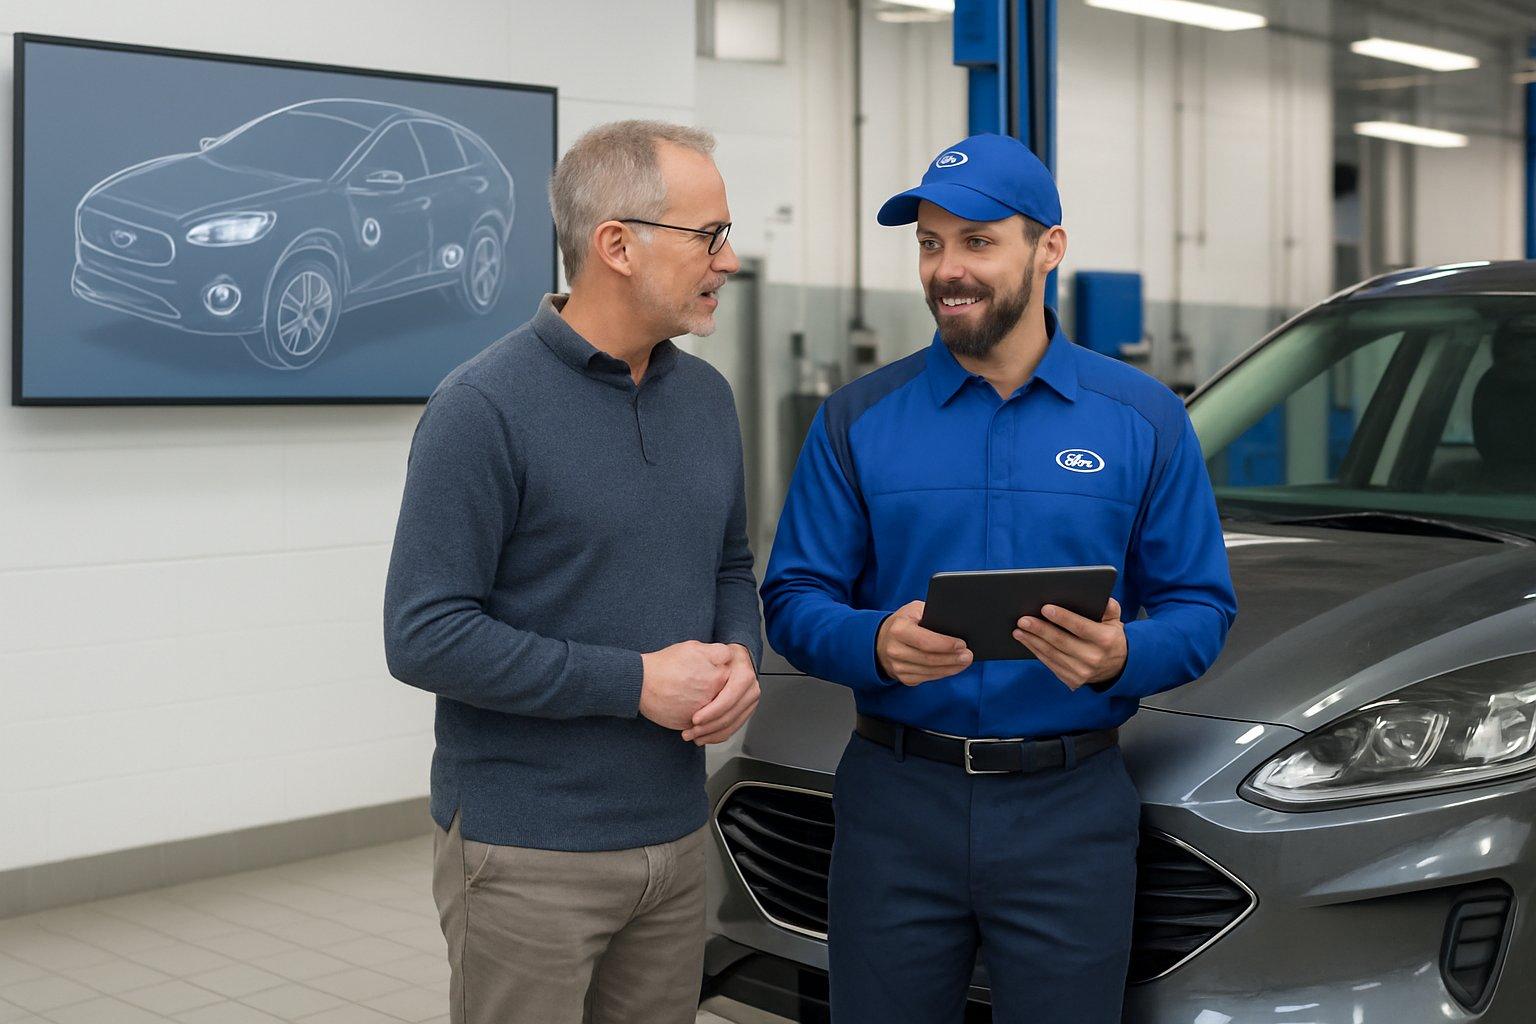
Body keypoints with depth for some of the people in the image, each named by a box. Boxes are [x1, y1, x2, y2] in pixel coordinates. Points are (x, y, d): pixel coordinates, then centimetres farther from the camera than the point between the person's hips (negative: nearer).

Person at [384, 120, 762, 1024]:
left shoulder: (708, 397, 7)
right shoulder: (485, 408, -14)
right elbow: (425, 636, -17)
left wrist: (739, 660, -5)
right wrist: (635, 683, -18)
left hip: (677, 837, 6)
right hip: (527, 852, -6)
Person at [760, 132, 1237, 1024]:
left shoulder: (1144, 419, 3)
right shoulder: (859, 420, 3)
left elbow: (1201, 607, 2)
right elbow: (794, 599, 0)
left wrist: (1122, 656, -19)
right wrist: (876, 644, -21)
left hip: (1071, 813, 0)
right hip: (896, 799, 1)